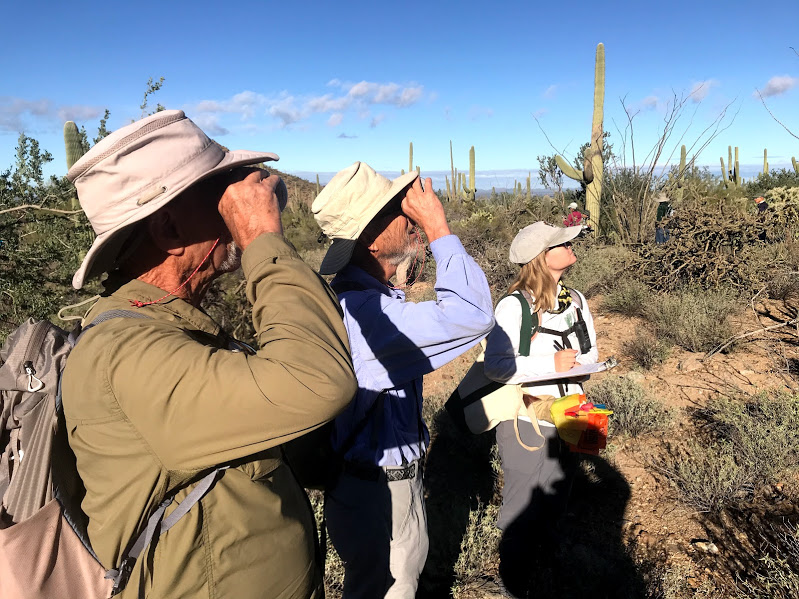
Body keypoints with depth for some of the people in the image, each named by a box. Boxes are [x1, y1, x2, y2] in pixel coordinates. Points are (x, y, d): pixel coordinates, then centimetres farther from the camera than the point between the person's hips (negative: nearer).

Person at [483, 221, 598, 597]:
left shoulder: (576, 300, 4)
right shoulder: (513, 306, -19)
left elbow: (590, 354, 11)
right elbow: (494, 365, -25)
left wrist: (575, 366, -11)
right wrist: (551, 364, -25)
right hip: (526, 424, -6)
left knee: (556, 503, 26)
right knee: (522, 510, 9)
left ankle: (546, 560, 53)